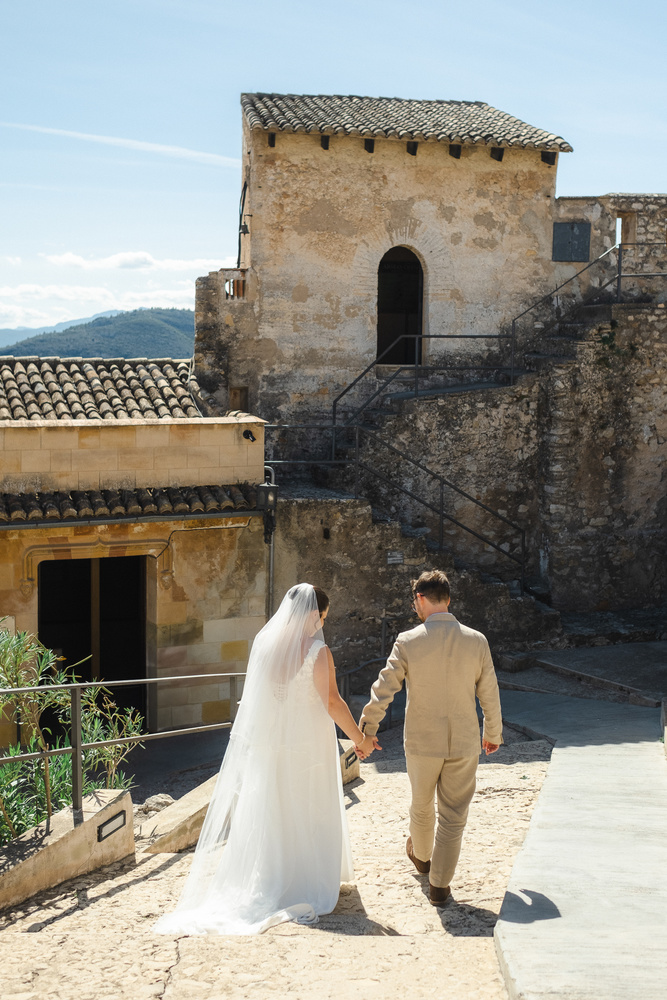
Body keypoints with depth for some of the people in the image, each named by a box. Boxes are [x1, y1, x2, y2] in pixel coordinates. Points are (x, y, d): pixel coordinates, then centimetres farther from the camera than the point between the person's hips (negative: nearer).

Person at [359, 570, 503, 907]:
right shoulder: (476, 641, -8)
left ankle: (421, 856, 49)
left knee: (421, 806, 24)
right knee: (452, 816, 10)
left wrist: (366, 730, 4)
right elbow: (489, 695, 1)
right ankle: (439, 885, 15)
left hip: (422, 743, 0)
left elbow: (383, 691, -9)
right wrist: (493, 733, 17)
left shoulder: (408, 642, -13)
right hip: (463, 743, 0)